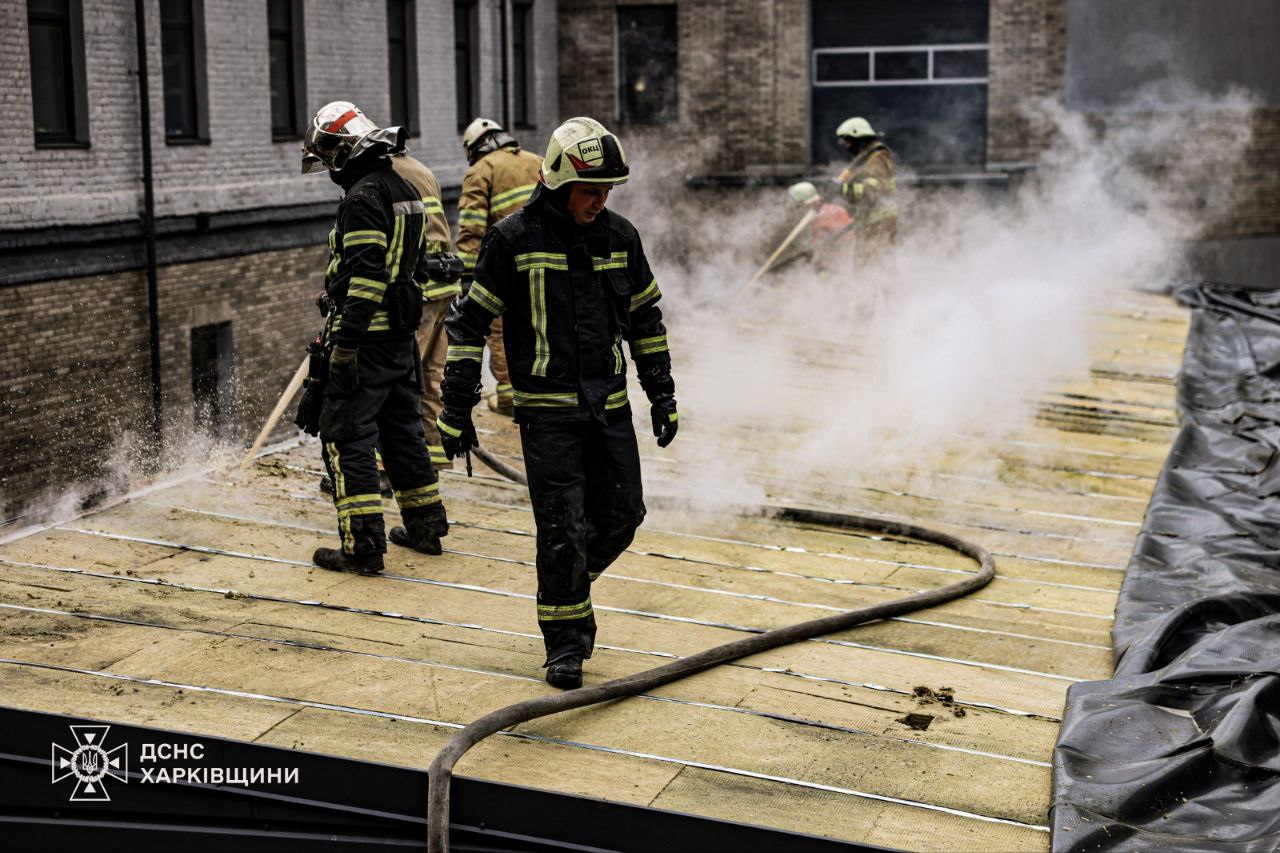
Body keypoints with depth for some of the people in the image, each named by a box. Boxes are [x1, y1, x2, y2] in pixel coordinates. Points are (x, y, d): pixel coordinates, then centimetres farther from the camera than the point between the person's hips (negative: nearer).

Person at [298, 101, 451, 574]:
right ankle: (425, 525, 27)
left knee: (346, 436, -5)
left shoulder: (363, 197, -16)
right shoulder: (404, 189, 15)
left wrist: (345, 344, -23)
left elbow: (365, 276, -23)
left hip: (367, 336, -10)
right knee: (401, 428, 19)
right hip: (403, 332, 10)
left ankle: (363, 545, -6)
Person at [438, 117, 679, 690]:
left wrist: (663, 395, 14)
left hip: (610, 405, 5)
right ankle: (565, 639, 12)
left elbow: (645, 317, 16)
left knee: (621, 514, 5)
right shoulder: (514, 238, -8)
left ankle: (569, 585, 33)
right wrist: (457, 408, -7)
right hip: (547, 410, -4)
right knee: (562, 528, -4)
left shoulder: (620, 236, 6)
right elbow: (470, 321, -5)